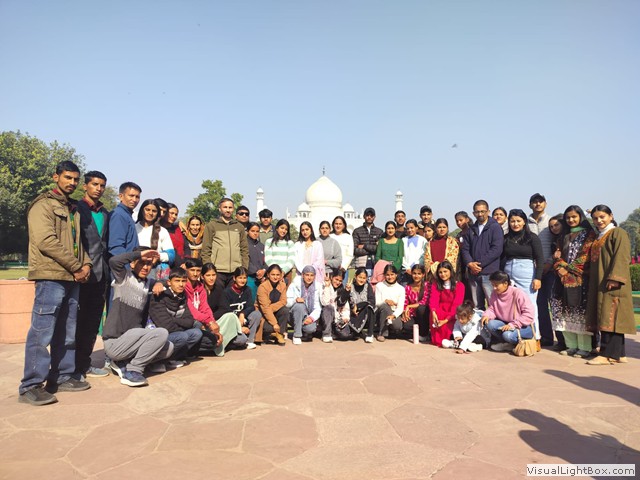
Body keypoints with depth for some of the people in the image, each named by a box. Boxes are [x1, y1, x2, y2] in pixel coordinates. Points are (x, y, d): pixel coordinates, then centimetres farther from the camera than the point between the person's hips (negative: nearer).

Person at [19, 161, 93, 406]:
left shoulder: (73, 209, 21)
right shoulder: (43, 205, -3)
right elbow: (46, 241, -15)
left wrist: (86, 264, 3)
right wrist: (76, 266, -13)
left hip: (72, 278, 8)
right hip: (51, 277, -8)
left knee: (67, 332, 11)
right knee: (42, 332, -7)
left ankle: (63, 376, 21)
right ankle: (30, 386, 0)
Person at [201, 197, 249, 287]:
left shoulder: (240, 227, 15)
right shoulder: (211, 225, 6)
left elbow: (245, 249, 14)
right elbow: (206, 250, 1)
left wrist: (245, 268, 5)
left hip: (236, 271, 3)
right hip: (217, 271, -3)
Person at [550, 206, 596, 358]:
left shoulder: (588, 234, 4)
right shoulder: (564, 236, 21)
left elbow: (586, 255, -7)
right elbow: (558, 255, 16)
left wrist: (569, 270, -12)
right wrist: (560, 267, -4)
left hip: (580, 278, -5)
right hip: (564, 278, 5)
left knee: (580, 312, -8)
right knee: (564, 312, 2)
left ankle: (585, 347, -3)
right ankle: (571, 345, 9)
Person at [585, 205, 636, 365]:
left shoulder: (618, 233, -4)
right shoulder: (598, 237, 21)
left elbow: (622, 257, -15)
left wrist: (614, 278, -24)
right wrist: (593, 282, 16)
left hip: (612, 285, -8)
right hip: (599, 284, 9)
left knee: (610, 318, -10)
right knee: (608, 320, 8)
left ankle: (608, 354, -10)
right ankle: (619, 354, 14)